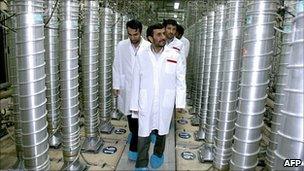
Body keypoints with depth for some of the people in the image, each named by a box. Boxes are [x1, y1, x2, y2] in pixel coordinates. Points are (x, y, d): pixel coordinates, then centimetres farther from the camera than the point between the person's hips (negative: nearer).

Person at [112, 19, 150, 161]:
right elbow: (116, 67, 3)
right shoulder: (121, 46, -2)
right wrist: (116, 85, 2)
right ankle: (133, 133, 46)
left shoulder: (148, 47, -9)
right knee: (129, 114, 18)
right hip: (126, 87, 3)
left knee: (139, 116, -3)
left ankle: (134, 147, 10)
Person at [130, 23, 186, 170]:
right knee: (143, 134, 5)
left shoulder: (174, 55, -4)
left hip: (165, 103, 1)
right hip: (145, 103, 0)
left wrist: (180, 102, -2)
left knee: (162, 132, 18)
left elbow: (180, 80, 0)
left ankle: (158, 154, 45)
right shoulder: (141, 56, -3)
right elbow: (136, 82, 0)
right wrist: (134, 105, 1)